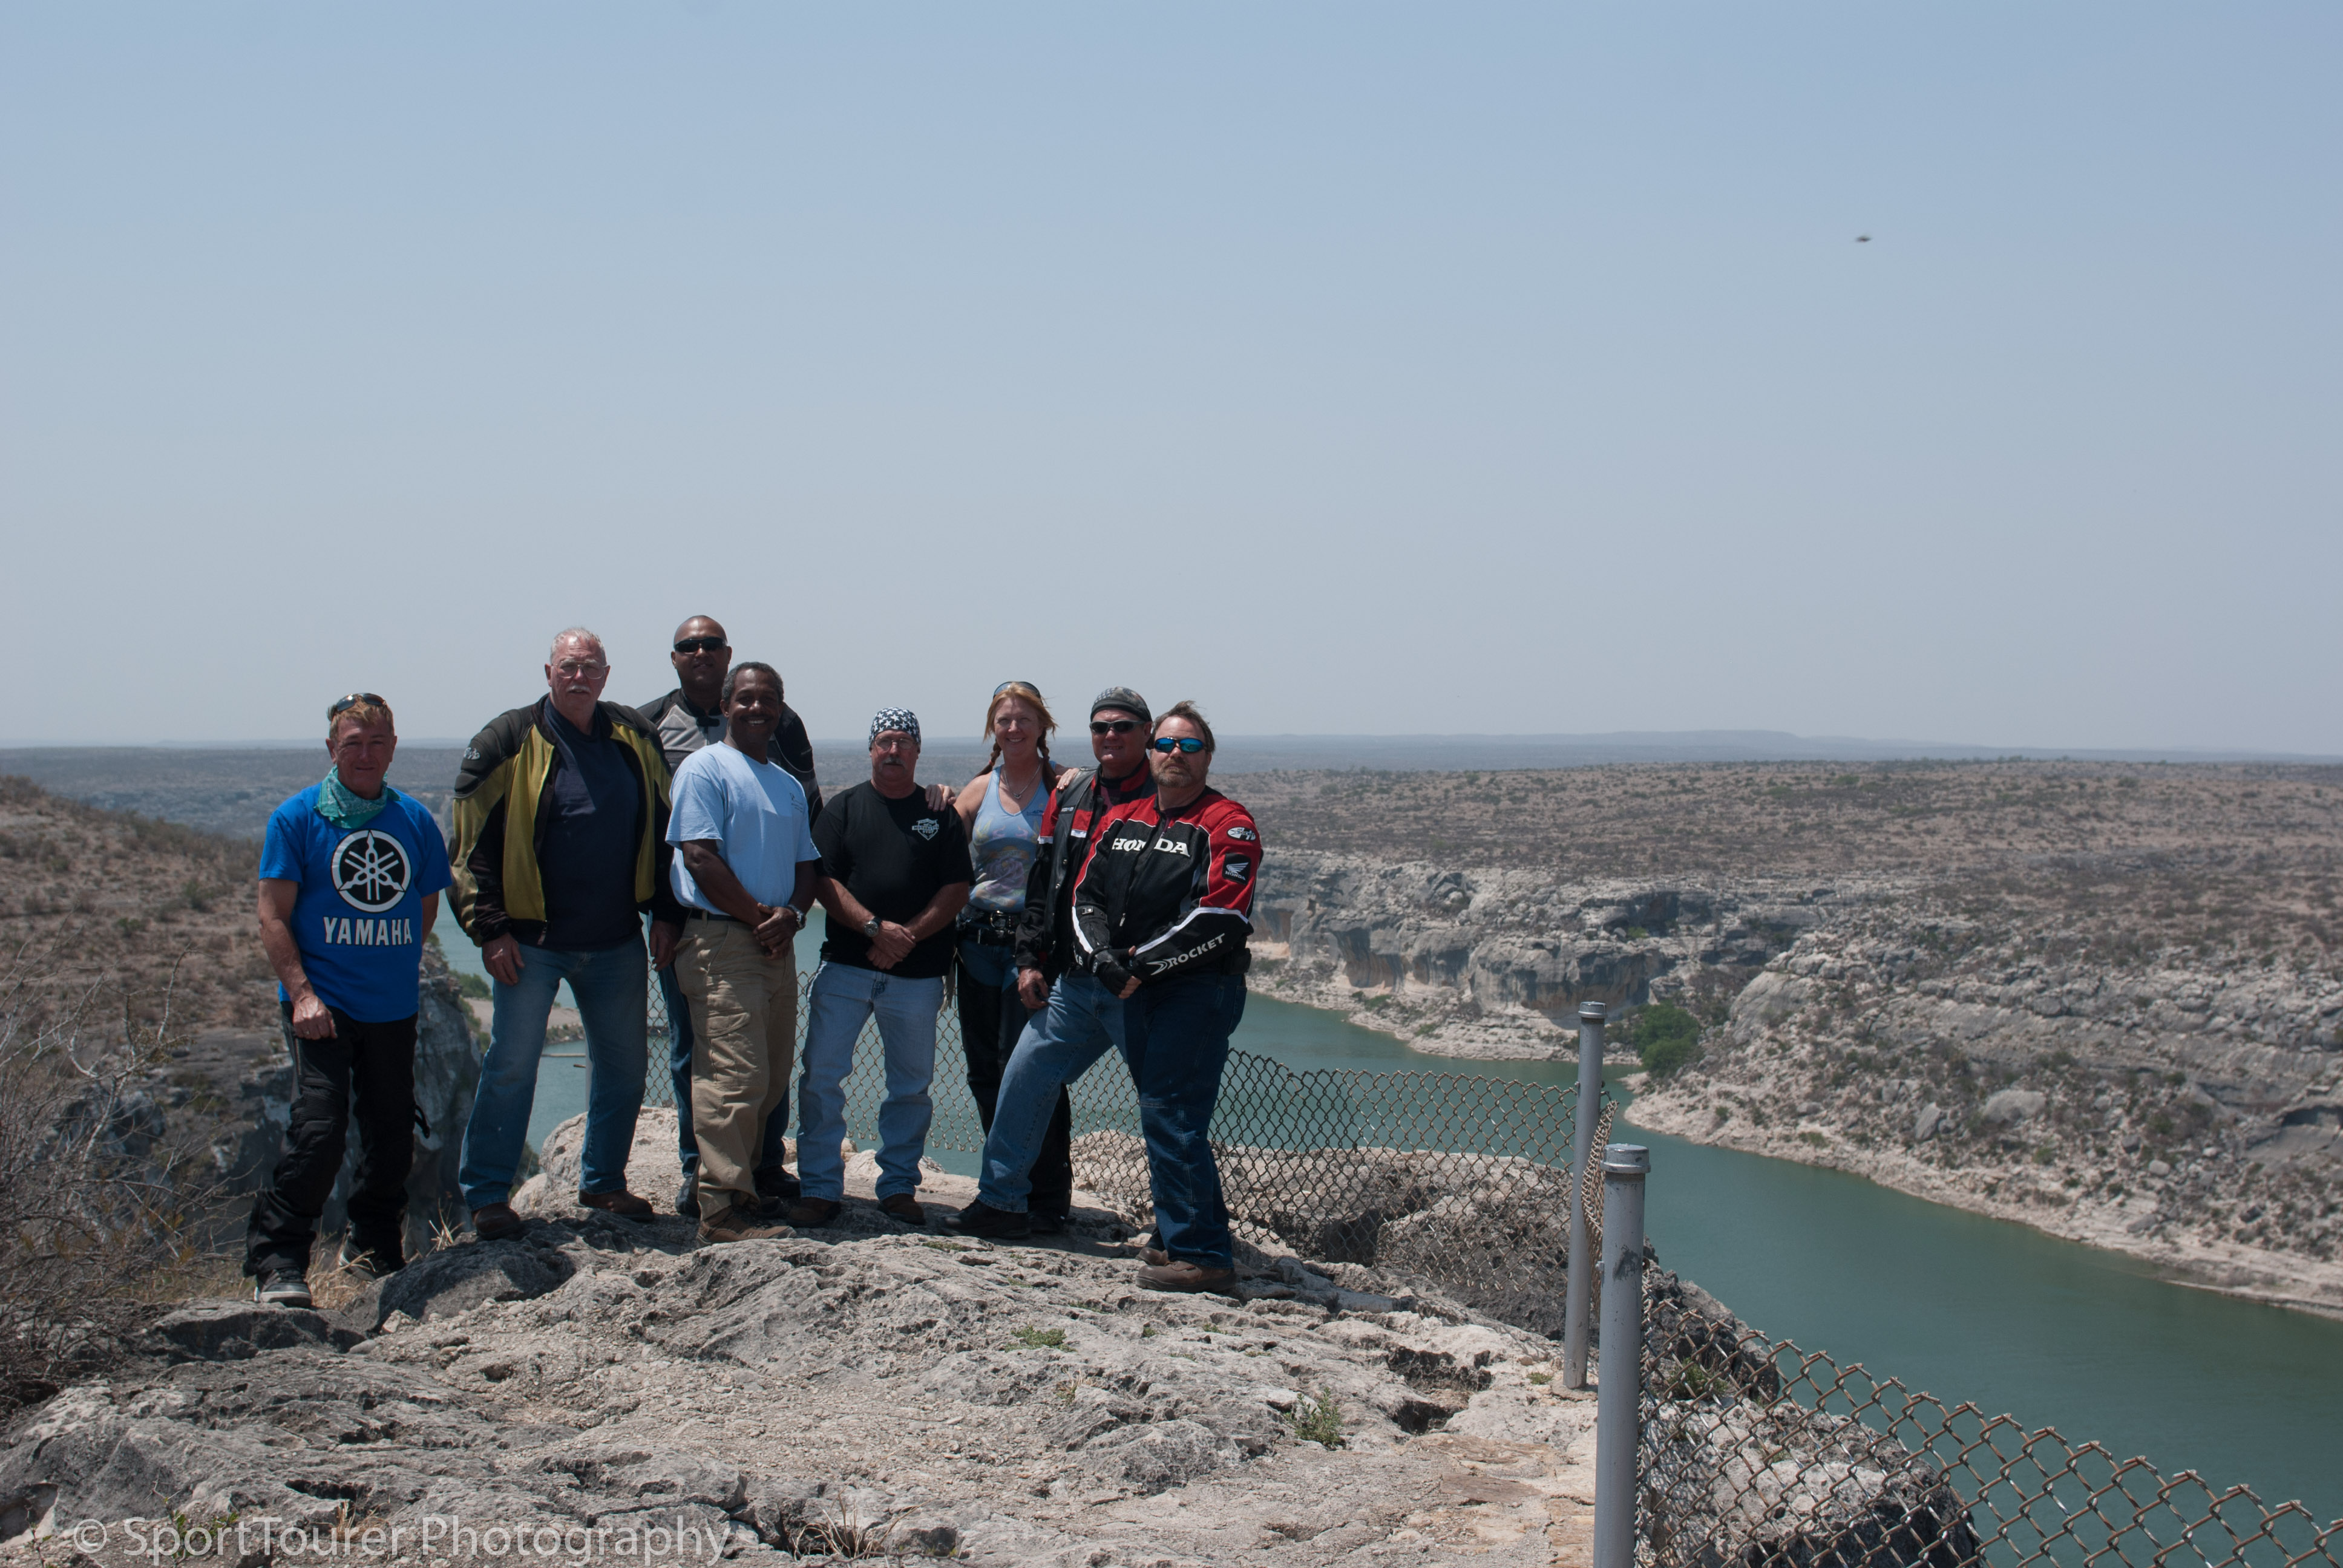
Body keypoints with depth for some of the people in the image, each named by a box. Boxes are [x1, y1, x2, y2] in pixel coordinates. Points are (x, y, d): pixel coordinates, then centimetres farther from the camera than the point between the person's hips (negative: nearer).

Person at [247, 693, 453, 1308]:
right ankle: (276, 1263, -4)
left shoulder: (415, 822, 7)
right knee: (318, 1131, -14)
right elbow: (273, 917, -5)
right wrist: (302, 993, -15)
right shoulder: (296, 818, -3)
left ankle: (376, 1246, 30)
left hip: (394, 1007, 4)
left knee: (392, 1134, 11)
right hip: (323, 1006, -4)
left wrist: (393, 963, 11)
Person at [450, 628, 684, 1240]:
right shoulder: (509, 742, -5)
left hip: (617, 943, 4)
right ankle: (486, 1195, 9)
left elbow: (661, 828, 14)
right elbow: (471, 841, -6)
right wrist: (490, 929, -11)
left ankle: (603, 1182, 26)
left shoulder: (635, 738, 7)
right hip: (532, 941, -4)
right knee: (511, 1066, -2)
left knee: (624, 1063, 11)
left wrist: (665, 914, 7)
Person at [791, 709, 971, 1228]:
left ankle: (899, 1186, 16)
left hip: (918, 975, 1)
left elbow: (956, 890, 3)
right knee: (822, 1073, -5)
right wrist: (875, 927, -14)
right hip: (846, 966, -1)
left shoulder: (941, 815, 10)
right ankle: (819, 1188, 2)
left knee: (912, 1082, 5)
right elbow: (822, 880, -1)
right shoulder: (844, 808, 8)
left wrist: (909, 935, -11)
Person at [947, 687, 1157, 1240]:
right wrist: (1031, 959, 10)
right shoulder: (1070, 798, 13)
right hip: (1072, 981, 6)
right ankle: (1002, 1200, 17)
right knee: (1026, 1076, 6)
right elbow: (1041, 885, 17)